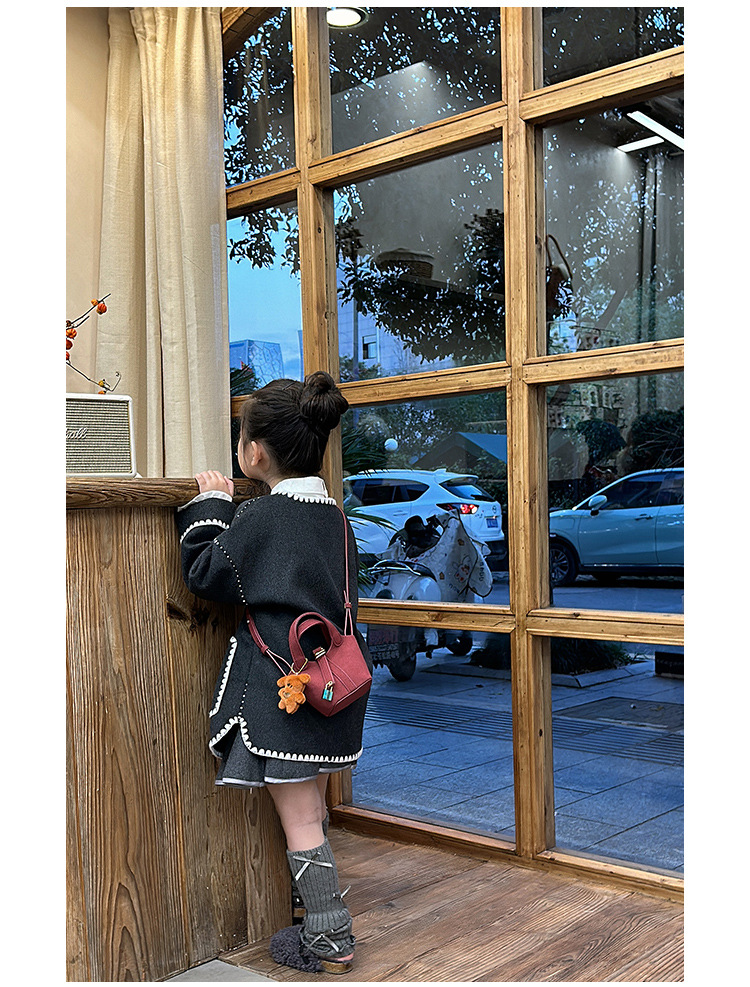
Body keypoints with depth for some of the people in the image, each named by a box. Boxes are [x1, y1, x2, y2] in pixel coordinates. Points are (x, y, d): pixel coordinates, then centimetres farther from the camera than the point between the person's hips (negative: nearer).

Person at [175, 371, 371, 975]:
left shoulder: (259, 518, -16)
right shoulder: (333, 516, 6)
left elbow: (203, 574, -6)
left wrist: (211, 505, 5)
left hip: (282, 686, -8)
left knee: (299, 817, 3)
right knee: (312, 807, 22)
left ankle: (331, 941, 12)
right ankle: (323, 905, 35)